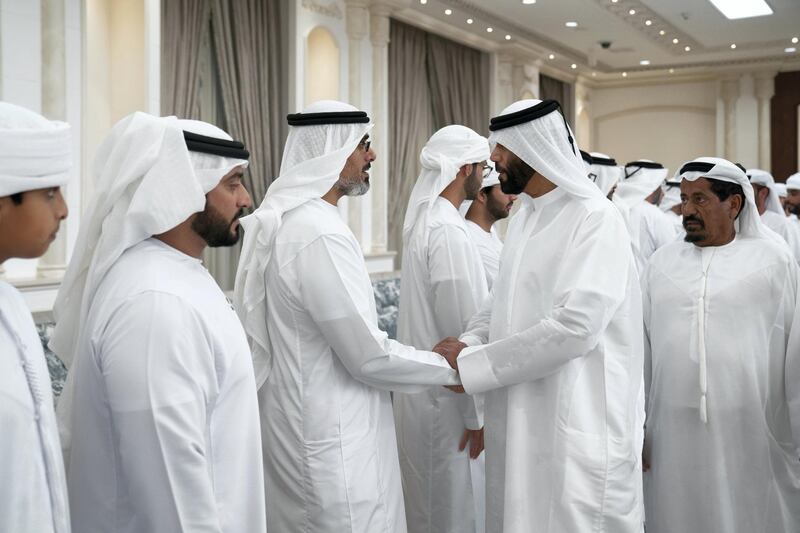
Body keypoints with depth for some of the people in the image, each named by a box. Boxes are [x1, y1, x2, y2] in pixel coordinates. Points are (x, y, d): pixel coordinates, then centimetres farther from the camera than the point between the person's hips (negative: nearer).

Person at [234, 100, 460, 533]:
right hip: (331, 440, -10)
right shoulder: (320, 234, -23)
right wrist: (450, 368, -6)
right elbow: (369, 356, -21)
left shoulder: (285, 219, 8)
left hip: (297, 424, 10)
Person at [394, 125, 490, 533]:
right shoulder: (448, 231, -20)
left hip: (424, 388, 9)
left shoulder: (426, 219, 10)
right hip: (446, 397, -9)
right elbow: (460, 331, -21)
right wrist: (475, 413, -15)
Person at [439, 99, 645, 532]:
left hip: (579, 421, -8)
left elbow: (575, 326, -25)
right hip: (522, 418, 8)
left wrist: (472, 363, -19)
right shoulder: (526, 215, 12)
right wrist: (471, 341, -8)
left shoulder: (595, 219, -16)